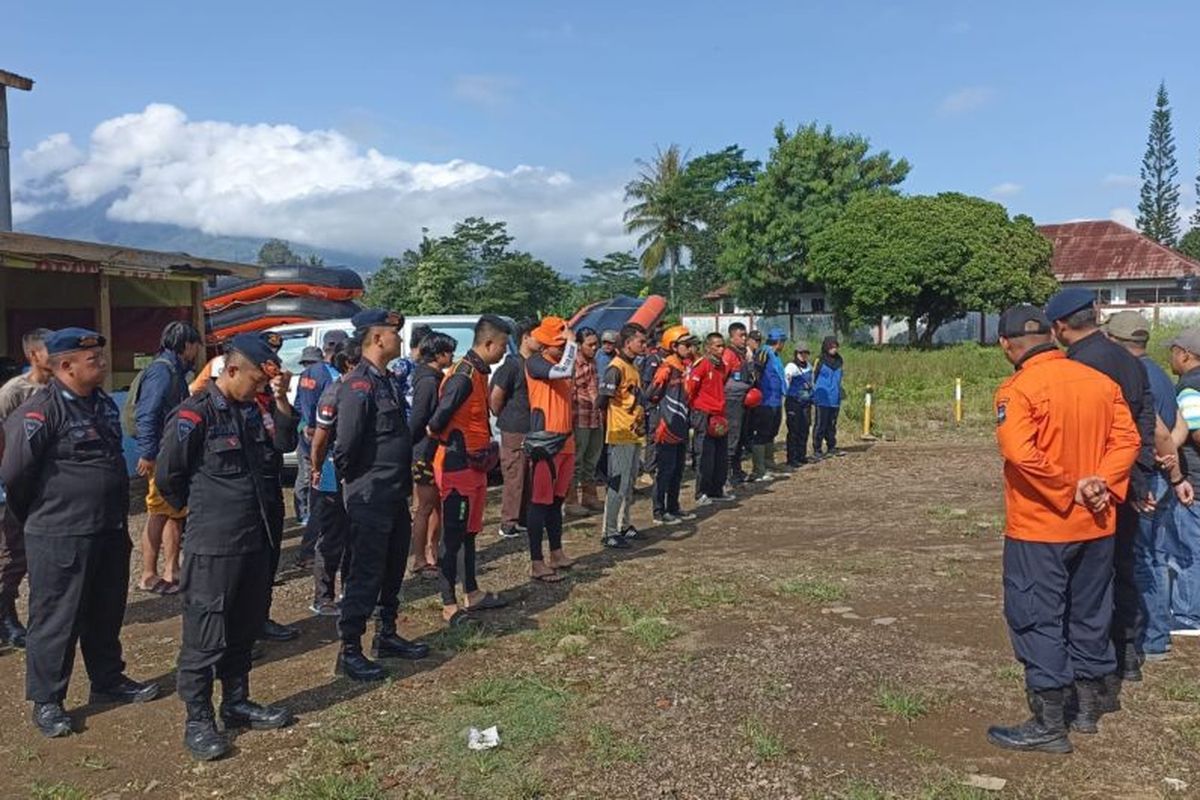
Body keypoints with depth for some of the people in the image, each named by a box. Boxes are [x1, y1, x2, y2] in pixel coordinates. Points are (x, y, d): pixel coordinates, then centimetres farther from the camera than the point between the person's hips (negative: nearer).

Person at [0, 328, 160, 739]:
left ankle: (109, 681, 34)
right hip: (60, 539, -7)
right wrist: (37, 518, 2)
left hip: (110, 532, 7)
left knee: (106, 615, 19)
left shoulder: (103, 403, 8)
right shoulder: (40, 412, -17)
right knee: (56, 620, 5)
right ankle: (46, 701, 20)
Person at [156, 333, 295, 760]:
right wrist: (202, 508, 4)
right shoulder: (194, 414, -15)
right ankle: (198, 720, 15)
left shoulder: (251, 410, 9)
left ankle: (236, 703, 32)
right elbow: (167, 475, -9)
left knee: (244, 629, 18)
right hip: (213, 546, -8)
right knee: (205, 637, 2)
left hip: (254, 540, 8)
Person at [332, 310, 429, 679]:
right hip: (370, 497, -9)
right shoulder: (359, 385, -18)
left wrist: (404, 479, 13)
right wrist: (352, 479, -7)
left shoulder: (388, 380, 13)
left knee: (393, 569, 18)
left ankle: (387, 636, 32)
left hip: (395, 494, 9)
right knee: (366, 574, -3)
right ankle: (350, 652, 7)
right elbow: (346, 443, -22)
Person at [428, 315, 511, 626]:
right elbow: (437, 422, -24)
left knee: (469, 532, 18)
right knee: (453, 536, -1)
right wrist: (455, 447, -8)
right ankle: (449, 605, 7)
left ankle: (472, 593, 30)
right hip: (458, 468, -10)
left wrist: (483, 453, 7)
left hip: (473, 466, 10)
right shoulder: (464, 376, -21)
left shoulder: (478, 372, 10)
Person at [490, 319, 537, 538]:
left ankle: (524, 519, 23)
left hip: (533, 430, 7)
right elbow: (496, 396, -14)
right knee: (514, 478, -2)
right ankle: (508, 524, 7)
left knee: (529, 478, 13)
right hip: (514, 431, -7)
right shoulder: (513, 365, -13)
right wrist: (502, 417, -1)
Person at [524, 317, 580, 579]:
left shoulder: (562, 362, 15)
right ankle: (536, 563, 1)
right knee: (540, 502, -4)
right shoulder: (535, 362, -9)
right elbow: (563, 371, -28)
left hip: (566, 440, 8)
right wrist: (572, 342, -16)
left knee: (557, 500, 16)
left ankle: (556, 554, 26)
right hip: (544, 441, -8)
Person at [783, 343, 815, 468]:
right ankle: (792, 458, -1)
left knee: (805, 429, 8)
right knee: (794, 431, -5)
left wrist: (812, 397, 24)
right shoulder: (791, 367, -9)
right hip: (794, 402, -7)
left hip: (806, 402, 7)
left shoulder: (809, 367, 13)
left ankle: (802, 456, 18)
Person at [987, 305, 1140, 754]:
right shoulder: (1101, 383, 4)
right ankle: (1090, 708, 33)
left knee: (1038, 620, 3)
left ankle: (1050, 725, 9)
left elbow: (1021, 454, -27)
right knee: (1089, 614, 19)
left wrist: (1069, 490, -15)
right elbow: (1127, 438, 1)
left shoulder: (1018, 389, -16)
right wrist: (1102, 484, -7)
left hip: (1039, 529, -7)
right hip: (1096, 527, 7)